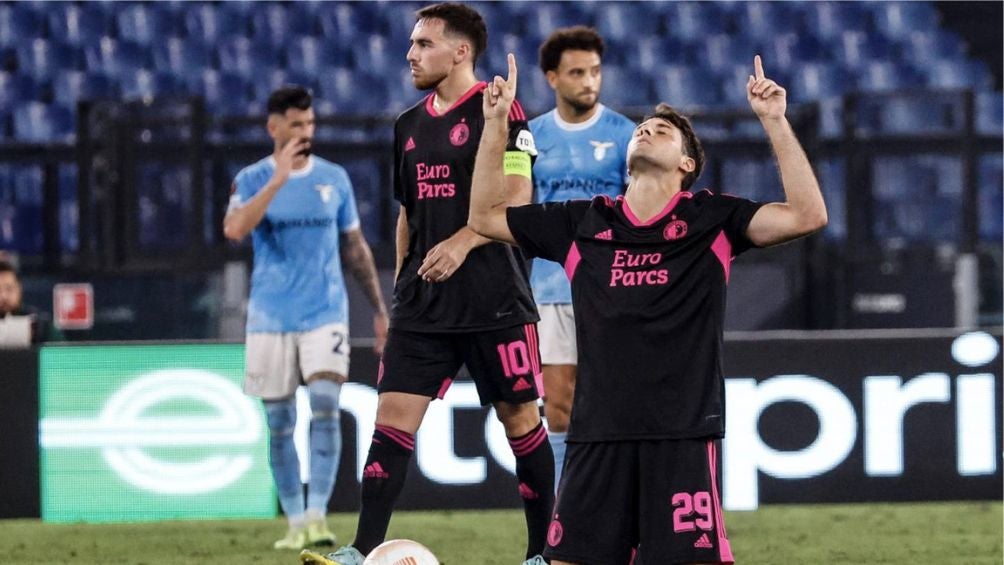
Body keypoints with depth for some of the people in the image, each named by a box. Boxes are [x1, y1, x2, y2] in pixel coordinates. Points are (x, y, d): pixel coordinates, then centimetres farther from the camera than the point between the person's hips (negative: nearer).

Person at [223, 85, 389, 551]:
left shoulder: (334, 178, 6)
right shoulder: (252, 179, -1)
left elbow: (355, 247, 14)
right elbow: (234, 229, -22)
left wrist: (379, 309, 14)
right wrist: (278, 178, -27)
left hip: (325, 315, 0)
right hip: (270, 318, 0)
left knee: (325, 407, -16)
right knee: (279, 423, 3)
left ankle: (318, 516, -18)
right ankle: (295, 522, 13)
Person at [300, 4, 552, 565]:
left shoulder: (498, 111, -6)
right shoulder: (410, 125, 15)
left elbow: (516, 197, -14)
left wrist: (461, 244, -25)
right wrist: (402, 284, 19)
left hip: (494, 299, -6)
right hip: (424, 302, 6)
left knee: (520, 418, 2)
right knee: (393, 415, -4)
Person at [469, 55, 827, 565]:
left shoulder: (711, 219, 6)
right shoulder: (583, 224, 15)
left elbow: (807, 215, -5)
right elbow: (485, 216, 22)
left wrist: (774, 121, -8)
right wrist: (495, 122, 15)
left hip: (684, 432, -3)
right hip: (597, 435, 3)